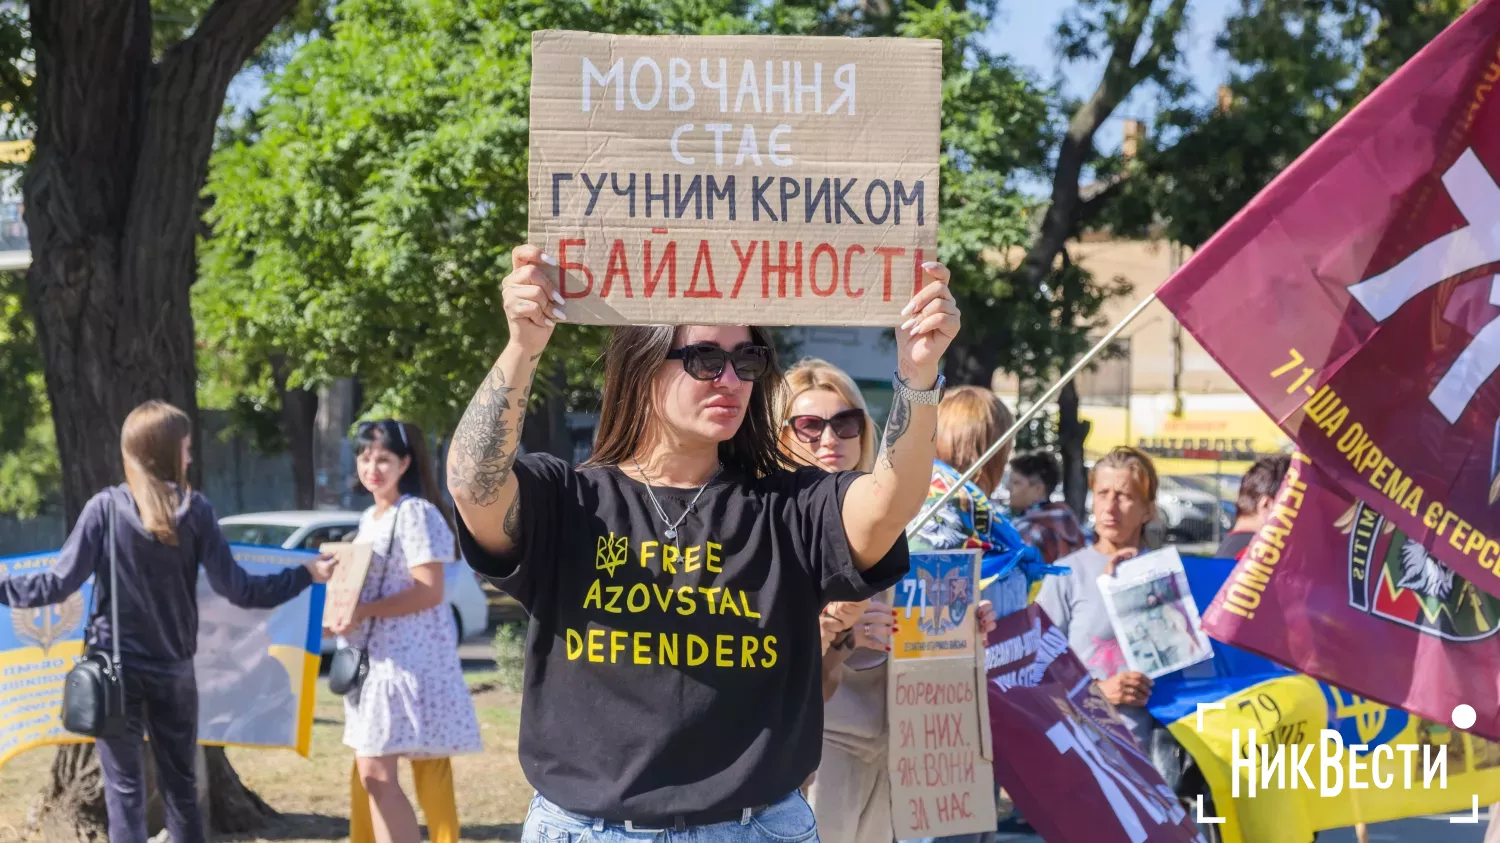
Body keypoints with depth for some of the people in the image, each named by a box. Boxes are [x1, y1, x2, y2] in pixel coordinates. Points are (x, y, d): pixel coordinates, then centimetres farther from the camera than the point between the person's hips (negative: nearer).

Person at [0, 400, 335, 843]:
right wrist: (307, 574, 6)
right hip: (174, 670, 2)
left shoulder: (105, 507, -8)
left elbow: (59, 584, -11)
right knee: (181, 786, 14)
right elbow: (236, 588, -5)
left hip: (115, 668, -2)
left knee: (124, 791, 2)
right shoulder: (195, 511, -4)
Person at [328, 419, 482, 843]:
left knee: (377, 773, -13)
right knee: (368, 774, 9)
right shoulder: (369, 518, 18)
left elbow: (429, 591, -17)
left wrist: (362, 613, -23)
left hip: (407, 660, -9)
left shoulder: (416, 513, -10)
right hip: (373, 657, 9)